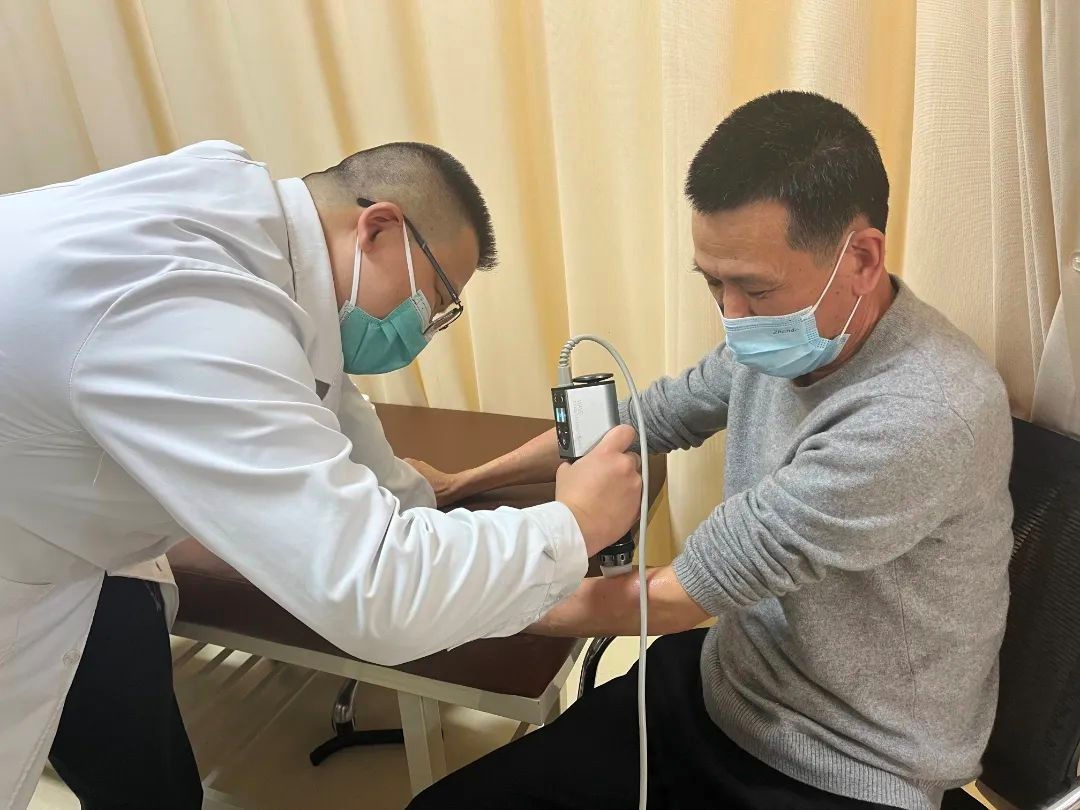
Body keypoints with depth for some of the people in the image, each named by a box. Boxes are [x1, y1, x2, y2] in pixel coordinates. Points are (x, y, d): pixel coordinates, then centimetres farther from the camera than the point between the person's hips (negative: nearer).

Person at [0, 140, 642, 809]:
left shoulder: (244, 218, -8)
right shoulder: (188, 308, -37)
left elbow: (320, 411, 8)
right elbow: (374, 597, -38)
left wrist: (430, 521, 12)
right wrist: (573, 526, -24)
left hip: (56, 522, 8)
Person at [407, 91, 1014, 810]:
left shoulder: (928, 415, -30)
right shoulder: (781, 339, -6)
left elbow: (675, 597, -27)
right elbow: (660, 414, 9)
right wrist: (464, 482, 11)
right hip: (716, 690, 6)